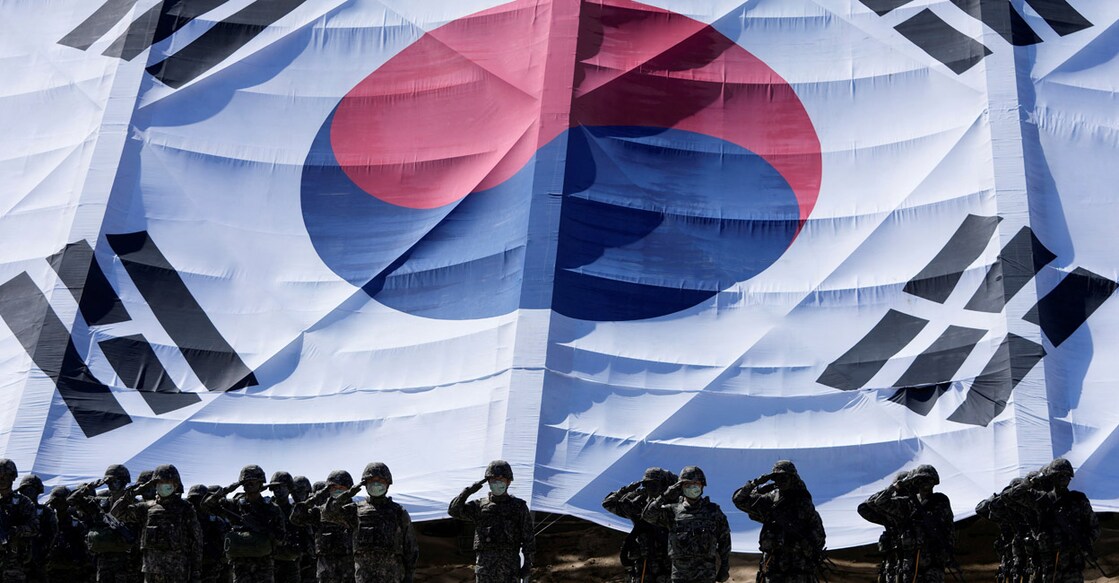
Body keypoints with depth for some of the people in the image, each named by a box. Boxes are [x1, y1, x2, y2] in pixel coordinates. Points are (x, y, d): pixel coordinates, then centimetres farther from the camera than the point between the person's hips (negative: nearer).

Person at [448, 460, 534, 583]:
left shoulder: (519, 507, 3)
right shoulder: (479, 506, 8)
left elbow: (528, 539, 1)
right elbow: (454, 511, -4)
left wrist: (528, 564, -5)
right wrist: (468, 491, -14)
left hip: (510, 565, -1)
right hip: (485, 563, 2)